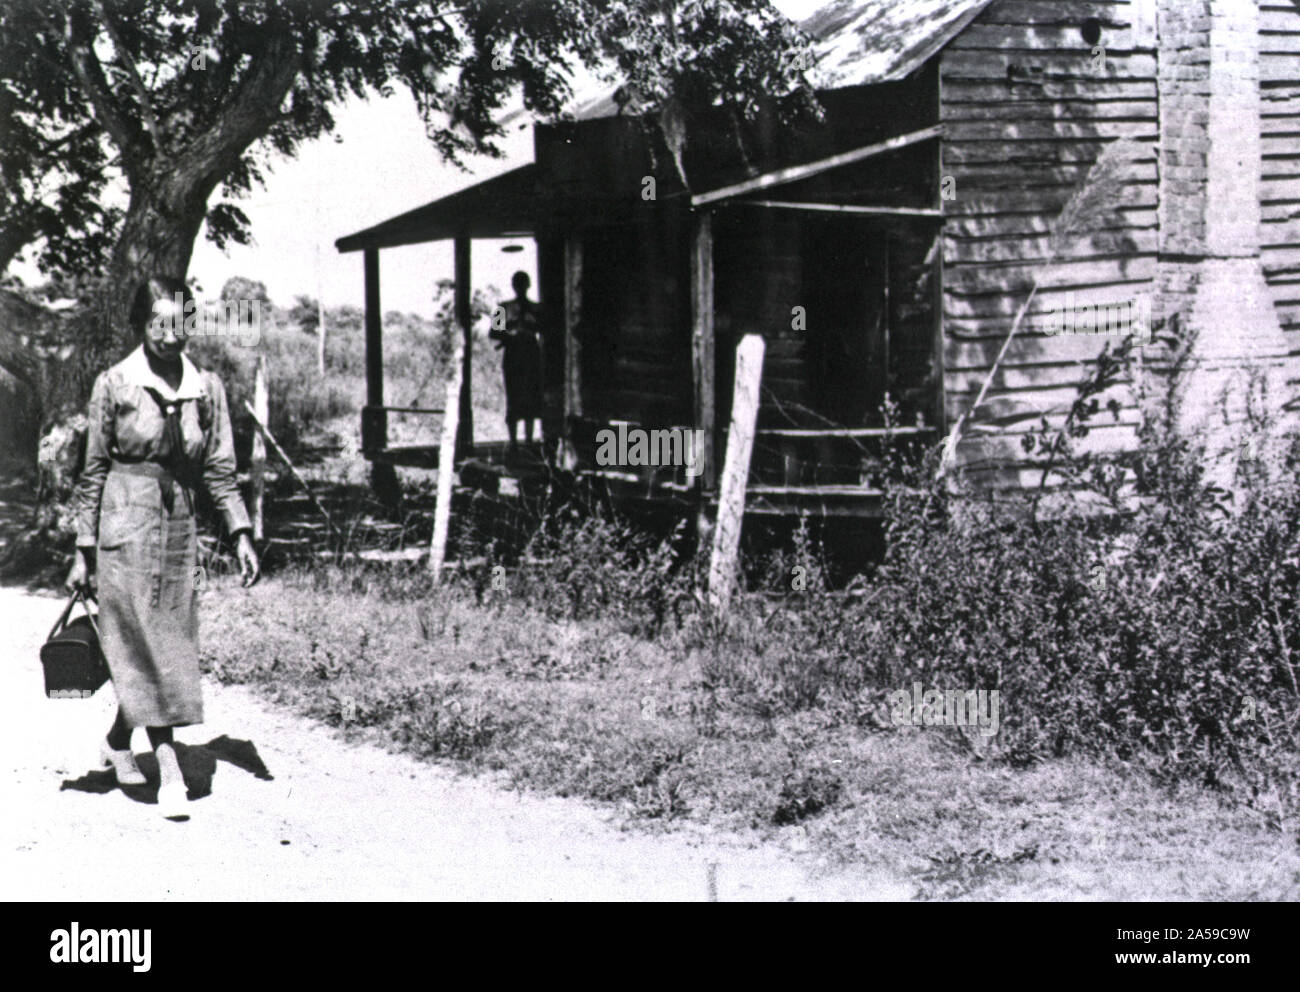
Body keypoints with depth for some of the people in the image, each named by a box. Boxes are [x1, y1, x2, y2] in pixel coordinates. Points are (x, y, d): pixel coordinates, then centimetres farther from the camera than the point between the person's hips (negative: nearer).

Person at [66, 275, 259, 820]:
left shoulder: (206, 387, 4)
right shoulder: (114, 385, -4)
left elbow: (219, 468, 9)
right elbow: (93, 471, 0)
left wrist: (240, 532, -1)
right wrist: (83, 550, 0)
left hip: (179, 525, 4)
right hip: (125, 524, -4)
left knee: (170, 646, 7)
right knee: (143, 647, -5)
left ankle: (118, 741, 28)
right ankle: (169, 768, -6)